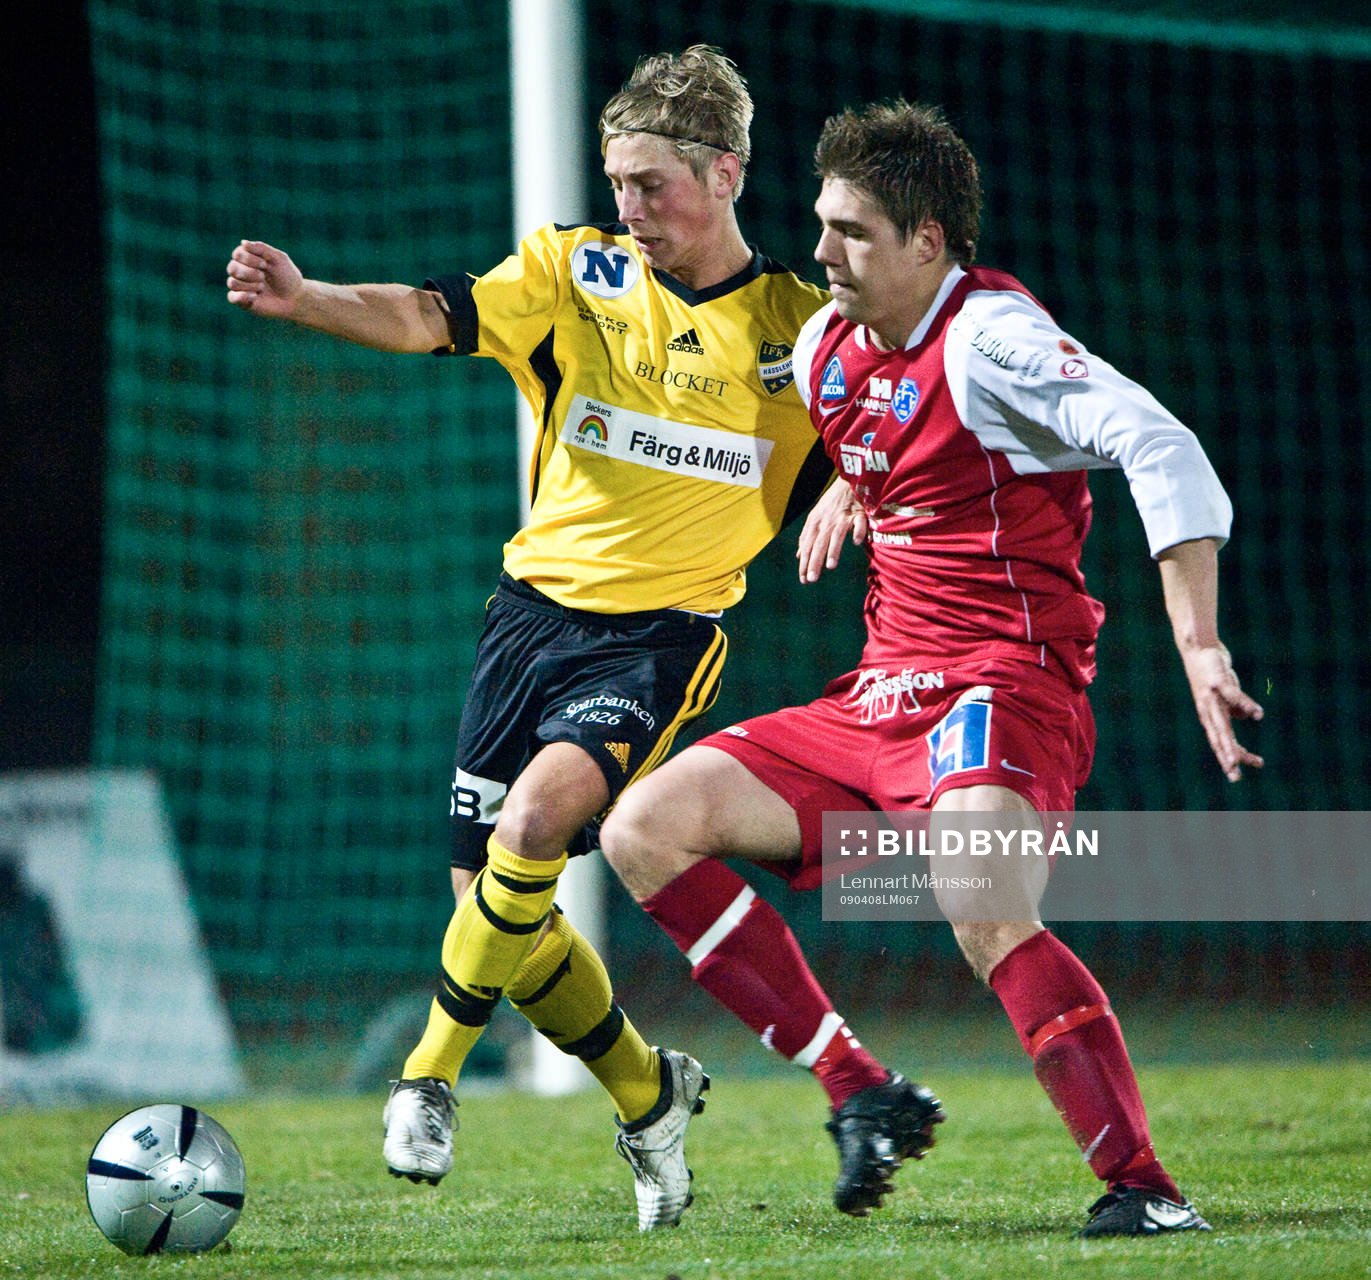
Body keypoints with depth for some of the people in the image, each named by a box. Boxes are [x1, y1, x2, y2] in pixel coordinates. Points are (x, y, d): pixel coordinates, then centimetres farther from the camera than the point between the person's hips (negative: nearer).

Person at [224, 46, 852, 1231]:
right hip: (538, 605, 3)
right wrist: (302, 298, -32)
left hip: (664, 631, -3)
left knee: (538, 812, -29)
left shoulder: (801, 325, 2)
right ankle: (651, 1097, 27)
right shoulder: (576, 269, 2)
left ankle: (431, 1074, -13)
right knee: (502, 914, 3)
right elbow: (432, 317, -14)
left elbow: (845, 479, 11)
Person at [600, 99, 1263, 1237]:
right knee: (645, 830, 0)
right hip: (881, 700, 9)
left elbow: (1159, 449, -27)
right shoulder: (830, 344, 11)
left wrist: (1199, 647, -34)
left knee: (983, 912, -35)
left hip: (1003, 686, -9)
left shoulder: (988, 336, -15)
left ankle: (1143, 1185, -31)